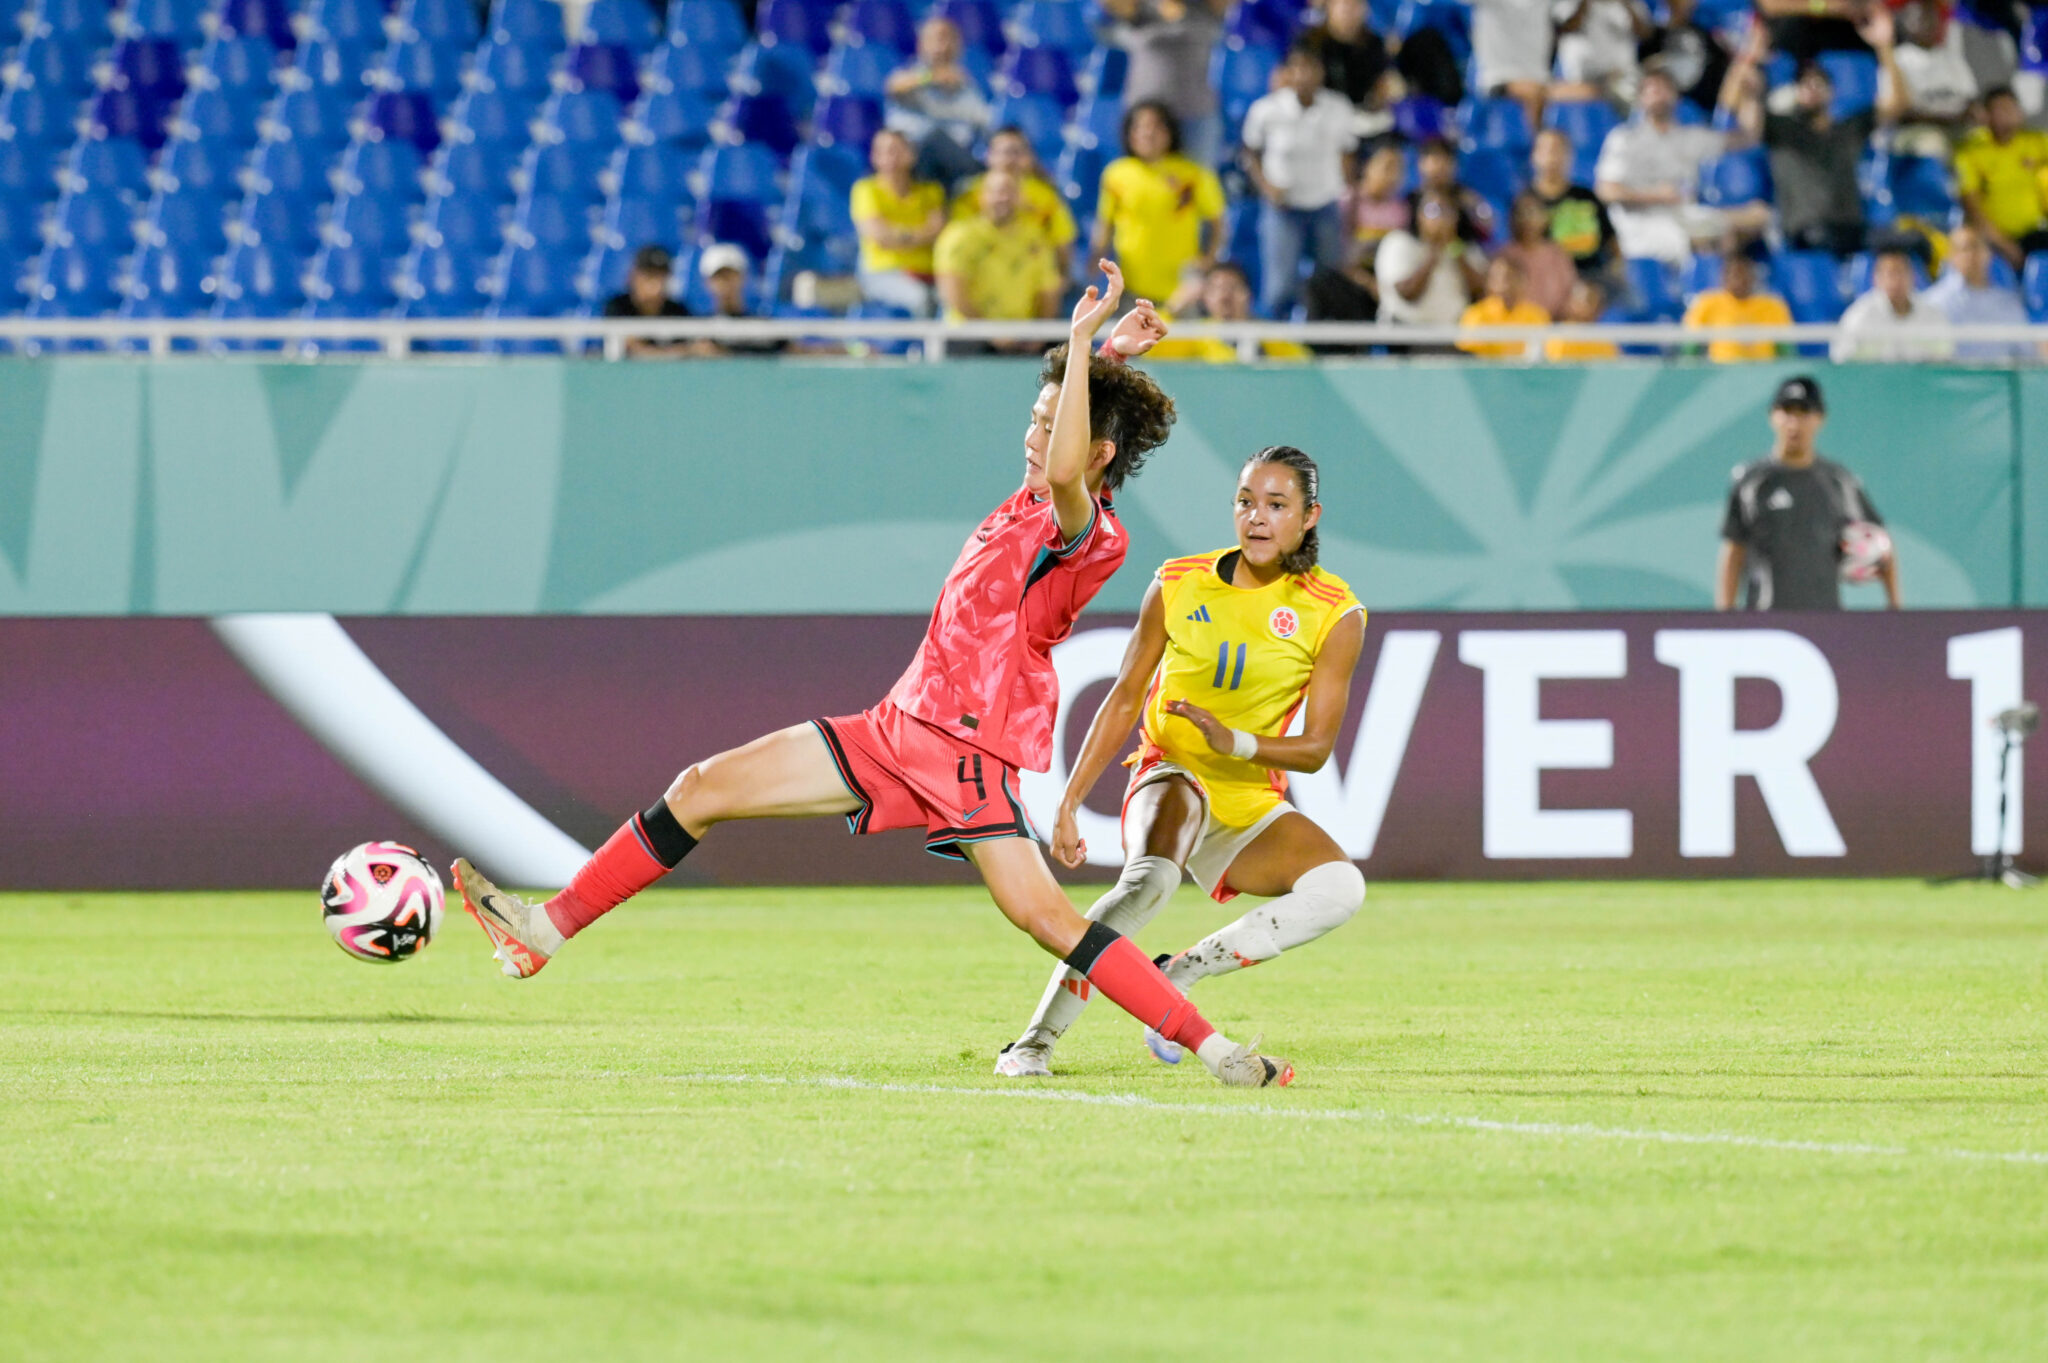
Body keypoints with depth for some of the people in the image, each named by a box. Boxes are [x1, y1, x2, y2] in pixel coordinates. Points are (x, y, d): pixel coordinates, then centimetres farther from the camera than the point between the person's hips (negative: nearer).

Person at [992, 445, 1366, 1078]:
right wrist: (1069, 803, -2)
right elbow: (1124, 700, 3)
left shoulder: (1335, 615, -6)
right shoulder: (1178, 585, -5)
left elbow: (1315, 749, -5)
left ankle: (1179, 973, -14)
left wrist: (1235, 741, -24)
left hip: (1251, 806, 2)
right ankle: (1034, 1042, -29)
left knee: (1340, 888, -28)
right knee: (1150, 877, -36)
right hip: (1171, 777, -2)